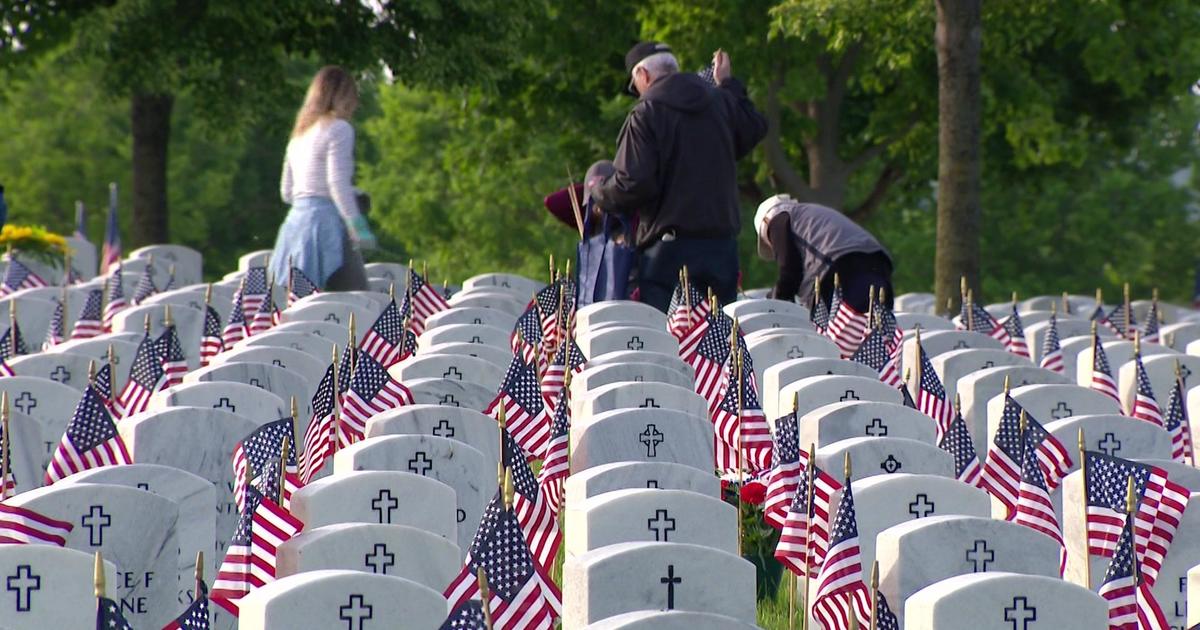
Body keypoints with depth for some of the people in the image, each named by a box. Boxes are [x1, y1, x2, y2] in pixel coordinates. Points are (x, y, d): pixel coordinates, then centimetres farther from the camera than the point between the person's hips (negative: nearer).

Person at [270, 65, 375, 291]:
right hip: (327, 221, -8)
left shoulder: (299, 135, 20)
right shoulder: (338, 128, -4)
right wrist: (357, 226, -17)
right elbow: (338, 183, -14)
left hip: (296, 220, 8)